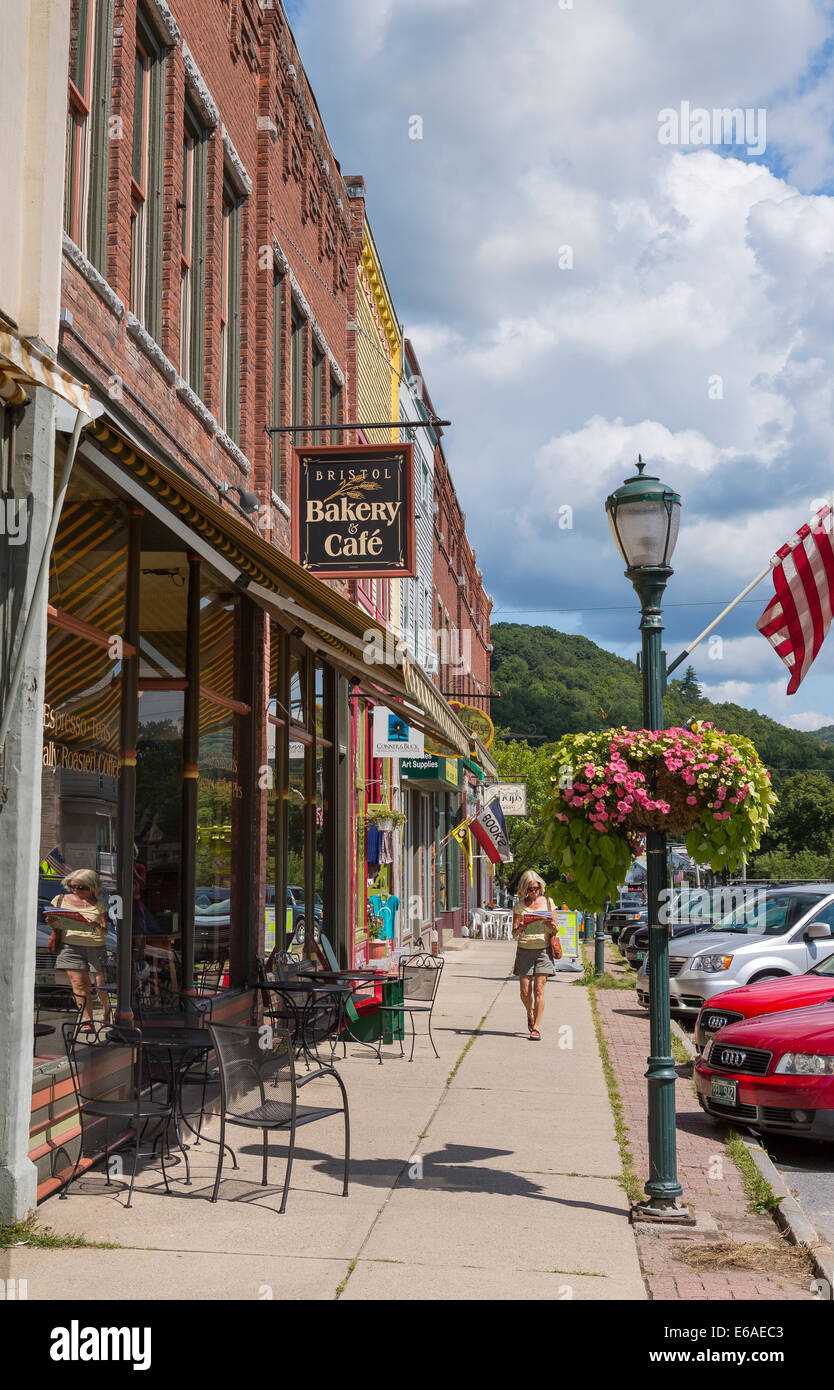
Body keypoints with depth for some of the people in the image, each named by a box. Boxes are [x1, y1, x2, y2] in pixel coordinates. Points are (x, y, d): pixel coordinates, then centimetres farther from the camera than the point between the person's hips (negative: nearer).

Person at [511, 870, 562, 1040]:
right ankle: (530, 1013, 31)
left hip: (543, 949, -1)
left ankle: (536, 1028, -4)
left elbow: (555, 930, 10)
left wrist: (553, 927, -14)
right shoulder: (519, 905, 5)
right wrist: (519, 929, -20)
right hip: (524, 950, 1)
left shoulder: (548, 902, 6)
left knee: (539, 989, -8)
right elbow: (514, 932, 2)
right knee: (525, 991, -1)